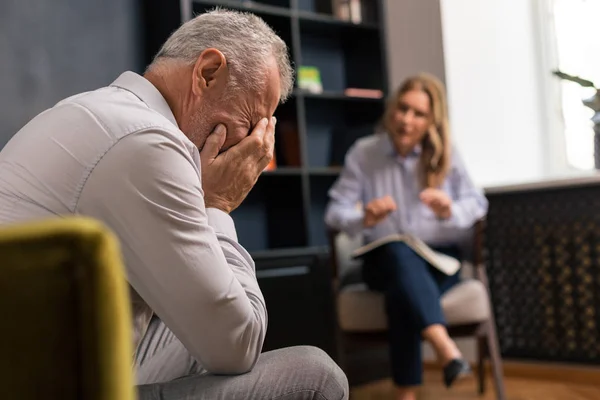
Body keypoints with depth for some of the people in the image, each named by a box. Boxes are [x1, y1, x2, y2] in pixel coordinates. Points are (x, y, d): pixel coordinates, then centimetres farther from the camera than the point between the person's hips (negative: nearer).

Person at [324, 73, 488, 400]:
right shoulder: (362, 152, 2)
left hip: (439, 261, 1)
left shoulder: (446, 155, 4)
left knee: (401, 294, -34)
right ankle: (444, 345, -54)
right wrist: (365, 219, -24)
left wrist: (450, 211, -20)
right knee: (399, 251, -38)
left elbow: (477, 204, 3)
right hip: (385, 261, 0)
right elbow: (335, 212, -2)